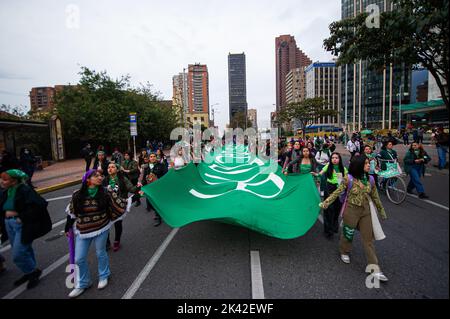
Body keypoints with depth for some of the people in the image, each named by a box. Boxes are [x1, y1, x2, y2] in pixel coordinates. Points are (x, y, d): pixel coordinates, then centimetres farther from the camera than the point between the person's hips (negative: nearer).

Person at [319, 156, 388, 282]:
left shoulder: (370, 179, 0)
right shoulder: (349, 179, -13)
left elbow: (375, 197, 12)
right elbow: (337, 192, -11)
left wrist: (382, 211, 19)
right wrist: (325, 203, -20)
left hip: (366, 212, 4)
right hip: (351, 210, -4)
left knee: (369, 239, 6)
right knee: (348, 234, 14)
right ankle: (344, 252, 43)